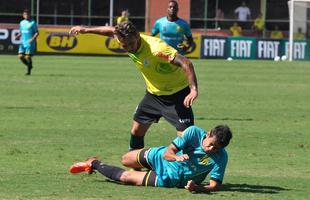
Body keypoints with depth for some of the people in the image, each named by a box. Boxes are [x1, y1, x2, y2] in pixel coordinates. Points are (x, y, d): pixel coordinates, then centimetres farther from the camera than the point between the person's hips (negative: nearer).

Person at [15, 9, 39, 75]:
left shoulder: (33, 22, -4)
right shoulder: (21, 23, 12)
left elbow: (37, 32, -4)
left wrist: (33, 39, -20)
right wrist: (17, 36, 0)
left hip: (30, 43, -5)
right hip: (23, 42, 5)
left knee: (28, 57, -11)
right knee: (20, 56, -3)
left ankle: (29, 71, 6)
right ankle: (29, 66, 21)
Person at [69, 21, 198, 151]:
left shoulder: (156, 48, -35)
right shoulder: (126, 41, -12)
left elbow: (186, 63, -40)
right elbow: (112, 31, 12)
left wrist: (194, 89, -50)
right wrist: (86, 30, 20)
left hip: (177, 94, -7)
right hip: (153, 93, 7)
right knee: (137, 130, 12)